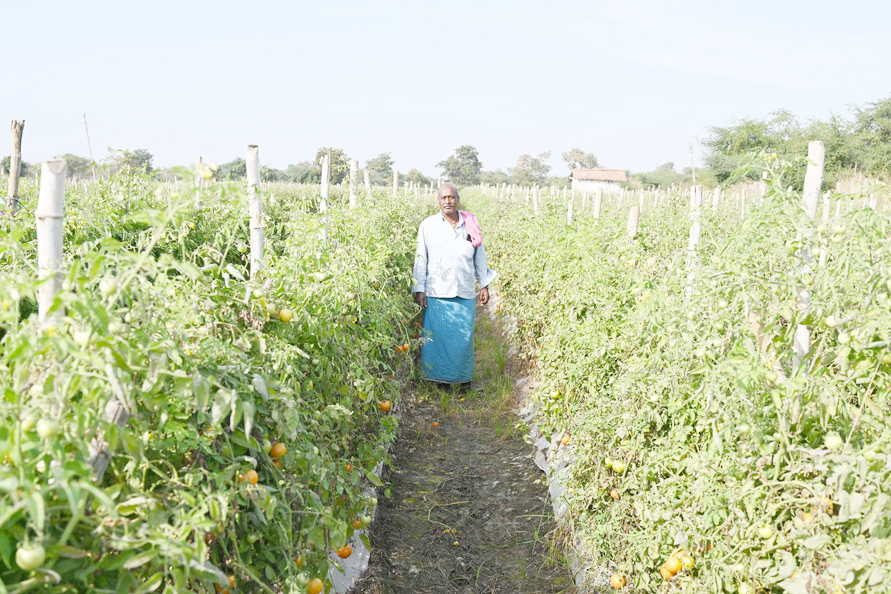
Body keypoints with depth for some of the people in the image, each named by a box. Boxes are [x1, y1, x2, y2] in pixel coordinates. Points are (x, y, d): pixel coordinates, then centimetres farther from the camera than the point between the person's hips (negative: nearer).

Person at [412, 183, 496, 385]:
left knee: (464, 336, 4)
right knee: (438, 336, 1)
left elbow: (479, 257, 14)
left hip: (465, 293, 2)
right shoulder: (428, 226, 1)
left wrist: (484, 285, 13)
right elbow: (421, 260, 3)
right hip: (437, 293, -1)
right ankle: (440, 377, 16)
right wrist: (419, 289, -2)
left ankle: (464, 377, 20)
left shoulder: (470, 224, 6)